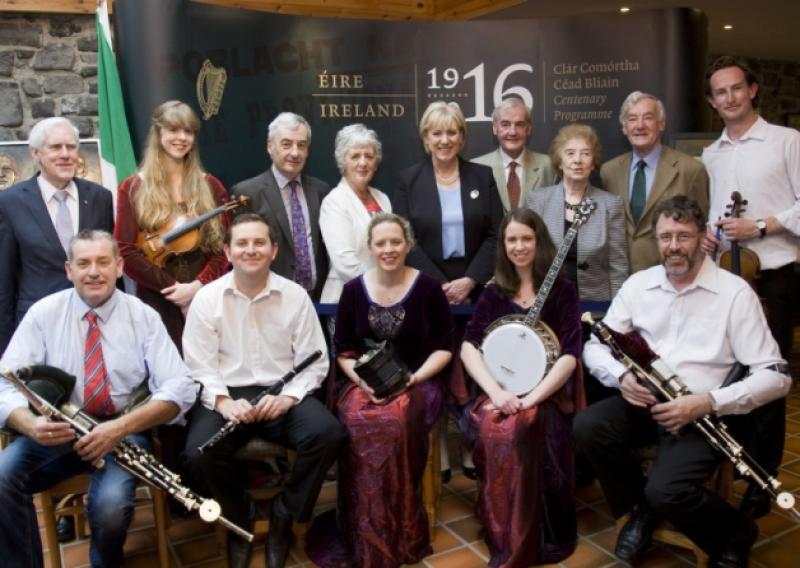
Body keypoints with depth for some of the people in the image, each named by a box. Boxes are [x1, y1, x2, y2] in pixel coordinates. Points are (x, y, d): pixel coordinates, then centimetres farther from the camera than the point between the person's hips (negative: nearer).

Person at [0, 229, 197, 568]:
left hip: (123, 431, -1)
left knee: (111, 505, -29)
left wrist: (120, 427, -26)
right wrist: (30, 424, -27)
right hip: (56, 430, 2)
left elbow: (180, 389, -11)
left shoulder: (144, 317, -2)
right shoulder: (43, 313, 2)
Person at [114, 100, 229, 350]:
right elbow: (125, 252, -3)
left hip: (204, 300, 2)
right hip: (157, 303, -1)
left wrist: (197, 285, -11)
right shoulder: (133, 188, 3)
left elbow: (223, 247, 5)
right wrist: (173, 287, -11)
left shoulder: (211, 187, 8)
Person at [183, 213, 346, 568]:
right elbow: (199, 366, -2)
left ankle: (284, 516, 2)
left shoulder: (296, 296, 1)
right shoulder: (206, 299, 1)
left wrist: (288, 397, -17)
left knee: (328, 434, -27)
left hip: (283, 394, 1)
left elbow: (313, 361, 0)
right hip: (227, 394, 0)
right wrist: (223, 401, -20)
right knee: (199, 452, -29)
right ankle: (239, 518, 7)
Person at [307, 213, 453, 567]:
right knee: (359, 426, -32)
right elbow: (343, 351, 8)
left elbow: (444, 348, 2)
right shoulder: (353, 290, 6)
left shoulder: (428, 288, 0)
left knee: (395, 423, -34)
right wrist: (362, 380, -10)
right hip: (364, 381, 2)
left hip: (417, 382, -1)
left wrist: (413, 379, -12)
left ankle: (399, 538, -15)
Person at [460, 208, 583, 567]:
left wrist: (531, 398, -19)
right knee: (492, 429, -29)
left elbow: (570, 355, -7)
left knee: (519, 430, -32)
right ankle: (501, 537, -11)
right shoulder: (494, 292, 11)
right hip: (499, 391, 2)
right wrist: (495, 391, -17)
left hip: (546, 393, -2)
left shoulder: (561, 290, 3)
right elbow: (469, 346, 0)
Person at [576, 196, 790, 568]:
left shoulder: (735, 292, -6)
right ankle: (641, 507, 4)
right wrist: (621, 376, -13)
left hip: (701, 414, -4)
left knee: (665, 491, -27)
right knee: (587, 426, -25)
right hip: (644, 402, 4)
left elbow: (775, 377, -9)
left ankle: (735, 532, 8)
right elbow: (594, 347, 10)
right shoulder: (638, 284, 7)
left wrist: (707, 403, -23)